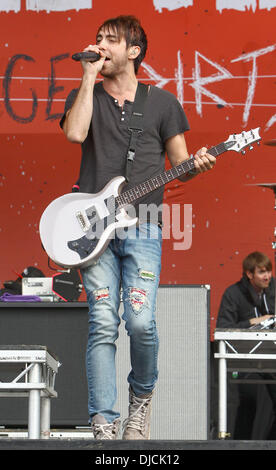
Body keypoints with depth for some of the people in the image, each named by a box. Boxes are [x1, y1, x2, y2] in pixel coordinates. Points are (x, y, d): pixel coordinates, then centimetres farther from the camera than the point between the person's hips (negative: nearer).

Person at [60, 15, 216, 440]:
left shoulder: (162, 103, 12)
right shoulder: (84, 97, 12)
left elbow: (179, 163, 12)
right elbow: (75, 133, -10)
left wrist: (197, 165, -11)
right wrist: (89, 77, -6)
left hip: (142, 229, 0)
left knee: (140, 321, -13)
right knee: (103, 324, -8)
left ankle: (142, 396, 15)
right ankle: (104, 425, -6)